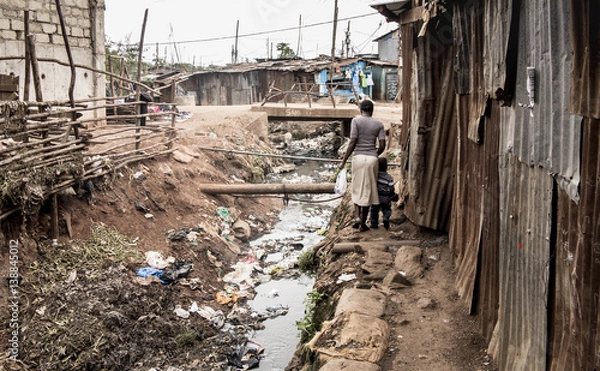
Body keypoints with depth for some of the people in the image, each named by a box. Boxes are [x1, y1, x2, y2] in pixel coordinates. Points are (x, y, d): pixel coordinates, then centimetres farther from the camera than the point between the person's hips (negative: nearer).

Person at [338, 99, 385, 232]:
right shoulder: (379, 124, 5)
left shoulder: (356, 121, -3)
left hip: (358, 157, -1)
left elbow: (352, 142, -9)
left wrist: (344, 161, -5)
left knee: (357, 189, 16)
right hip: (372, 159, 2)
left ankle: (357, 216, -1)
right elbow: (382, 146, 0)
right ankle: (363, 223, 13)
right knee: (368, 190, 9)